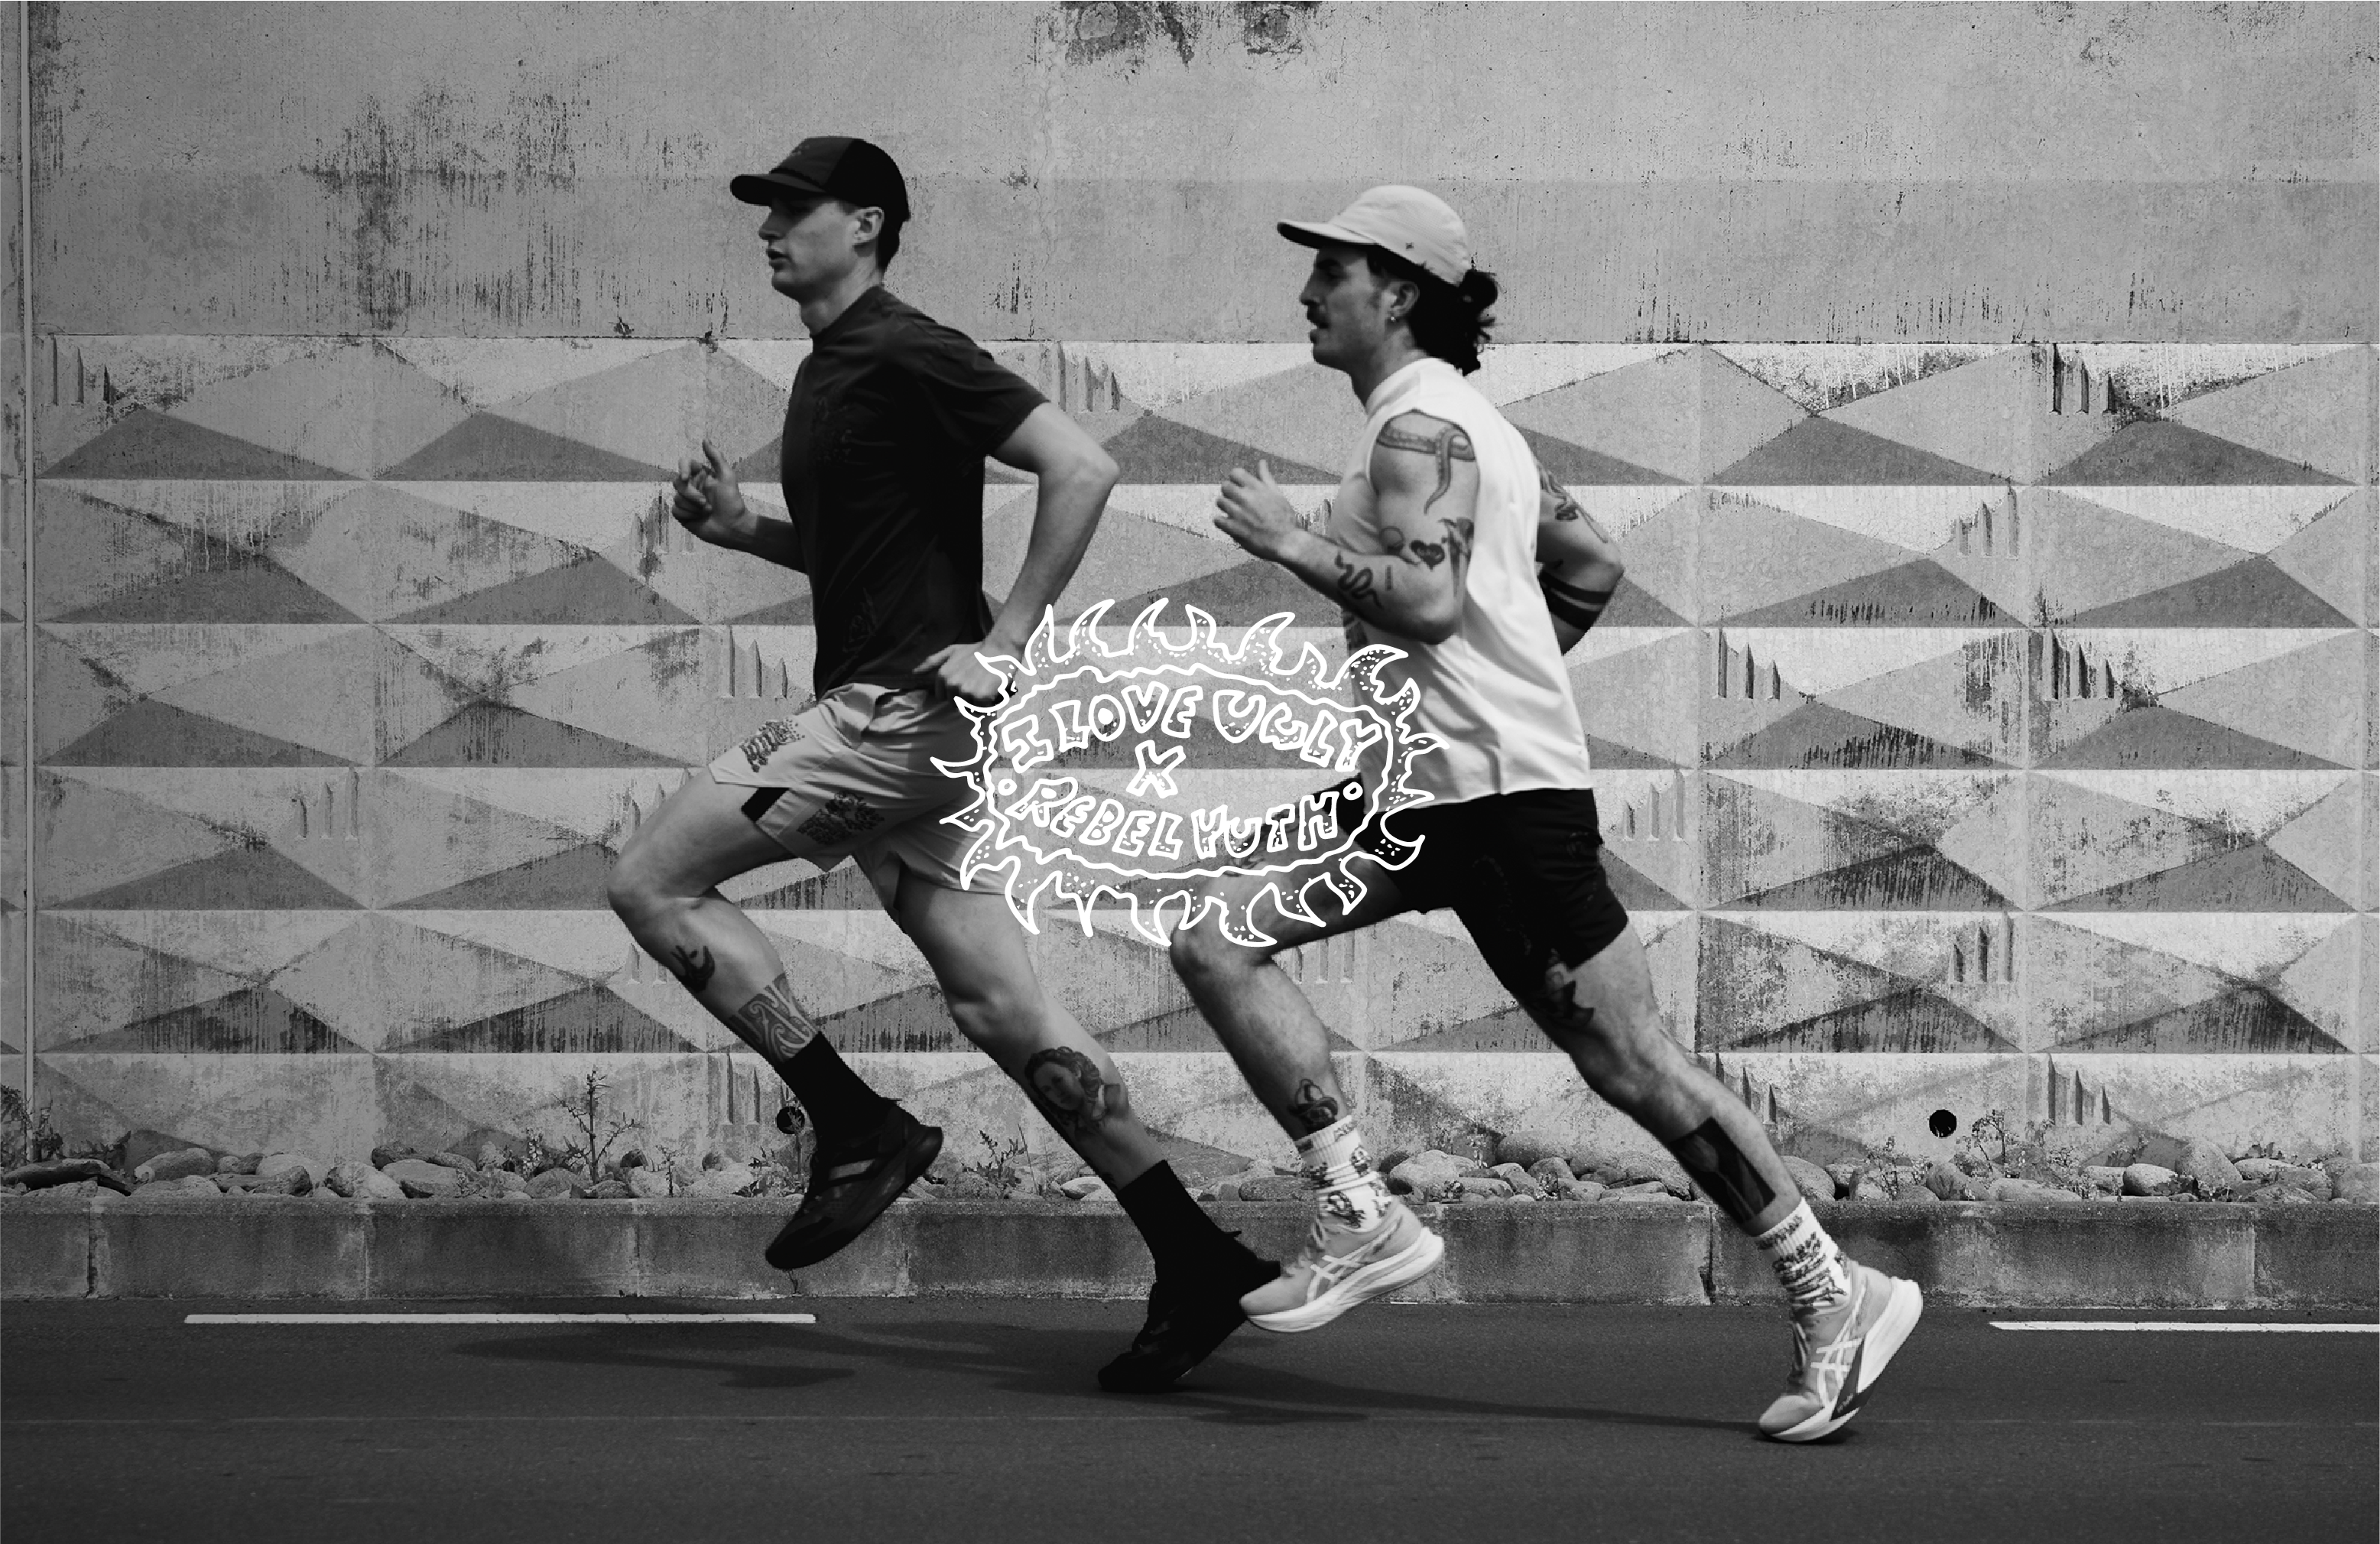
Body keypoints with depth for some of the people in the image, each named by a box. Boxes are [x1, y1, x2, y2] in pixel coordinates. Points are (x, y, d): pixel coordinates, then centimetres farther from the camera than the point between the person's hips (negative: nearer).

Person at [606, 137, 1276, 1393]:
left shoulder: (907, 358, -11)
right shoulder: (828, 372, 18)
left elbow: (1081, 467, -19)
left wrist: (1004, 641, -19)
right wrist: (740, 529, 14)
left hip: (901, 707, -10)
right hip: (884, 718, 10)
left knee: (654, 879, -8)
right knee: (1000, 1007, 6)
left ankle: (856, 1128, -6)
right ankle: (1198, 1265, 5)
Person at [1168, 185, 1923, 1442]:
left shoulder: (1418, 424, -11)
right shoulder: (1460, 421, 19)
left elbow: (1425, 597, -25)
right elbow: (1592, 569, 25)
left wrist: (1289, 542, -15)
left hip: (1502, 795, -10)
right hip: (1423, 793, 10)